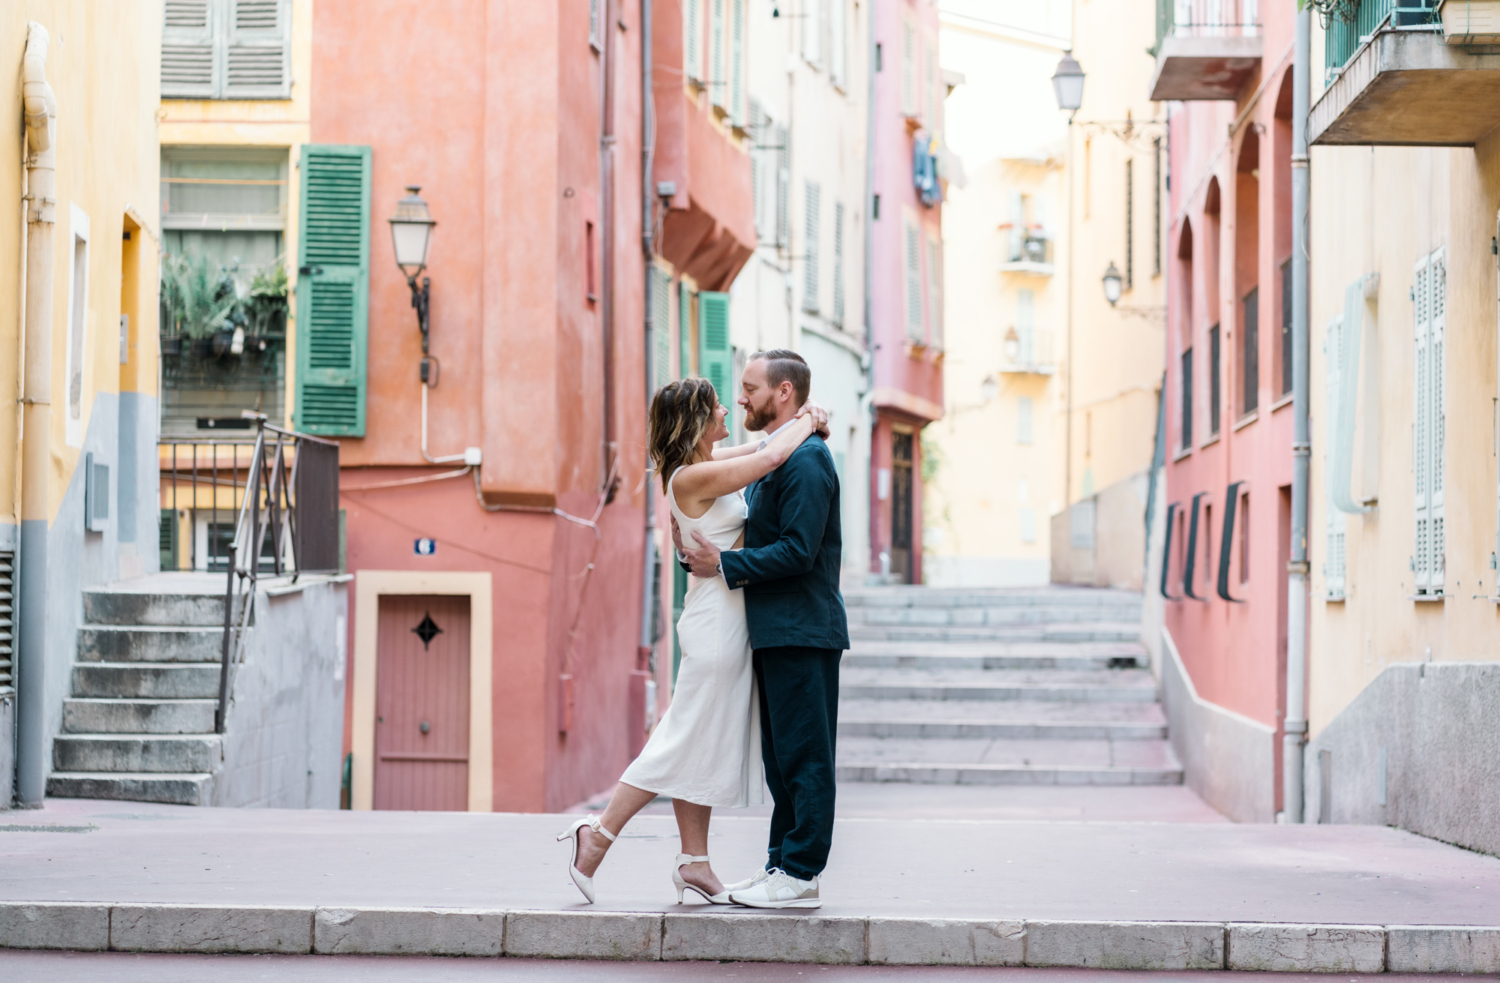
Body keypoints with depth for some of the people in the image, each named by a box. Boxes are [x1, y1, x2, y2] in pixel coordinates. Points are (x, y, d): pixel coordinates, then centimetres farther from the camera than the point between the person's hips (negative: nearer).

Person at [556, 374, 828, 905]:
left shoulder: (706, 466, 9)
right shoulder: (692, 477, -18)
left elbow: (767, 447, 23)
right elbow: (773, 455, -21)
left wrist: (802, 417, 5)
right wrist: (807, 423, -3)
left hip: (727, 618, 10)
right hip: (718, 618, -10)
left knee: (707, 743, 11)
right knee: (689, 742, -5)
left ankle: (695, 863, 15)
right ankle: (597, 836, -1)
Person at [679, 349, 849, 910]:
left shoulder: (805, 460, -14)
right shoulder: (771, 459, 19)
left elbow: (798, 551, -21)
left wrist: (724, 564, -16)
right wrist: (699, 551, 5)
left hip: (800, 631, -10)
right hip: (775, 631, 10)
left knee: (803, 756, -6)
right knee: (782, 757, 13)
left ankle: (800, 876, -3)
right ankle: (782, 864, 19)